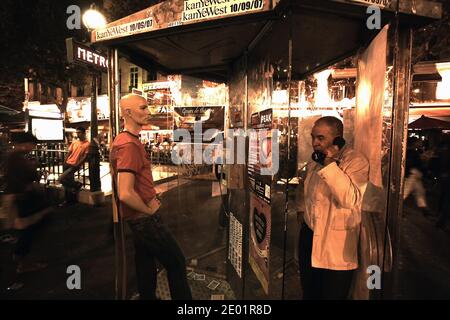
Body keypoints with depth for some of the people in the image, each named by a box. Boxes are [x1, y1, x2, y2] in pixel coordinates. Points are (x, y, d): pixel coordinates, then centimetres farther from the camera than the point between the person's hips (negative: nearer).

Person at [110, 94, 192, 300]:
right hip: (145, 219, -10)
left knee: (146, 263, 21)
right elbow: (125, 194, -31)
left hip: (138, 218, 10)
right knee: (177, 263, 3)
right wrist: (149, 209, -15)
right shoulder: (129, 145, -23)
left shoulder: (123, 140, 10)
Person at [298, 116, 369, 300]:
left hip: (335, 250, -6)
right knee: (309, 294, 20)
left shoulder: (356, 161, -13)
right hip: (309, 241, 6)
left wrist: (330, 164, -27)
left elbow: (351, 200, -28)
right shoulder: (313, 163, 8)